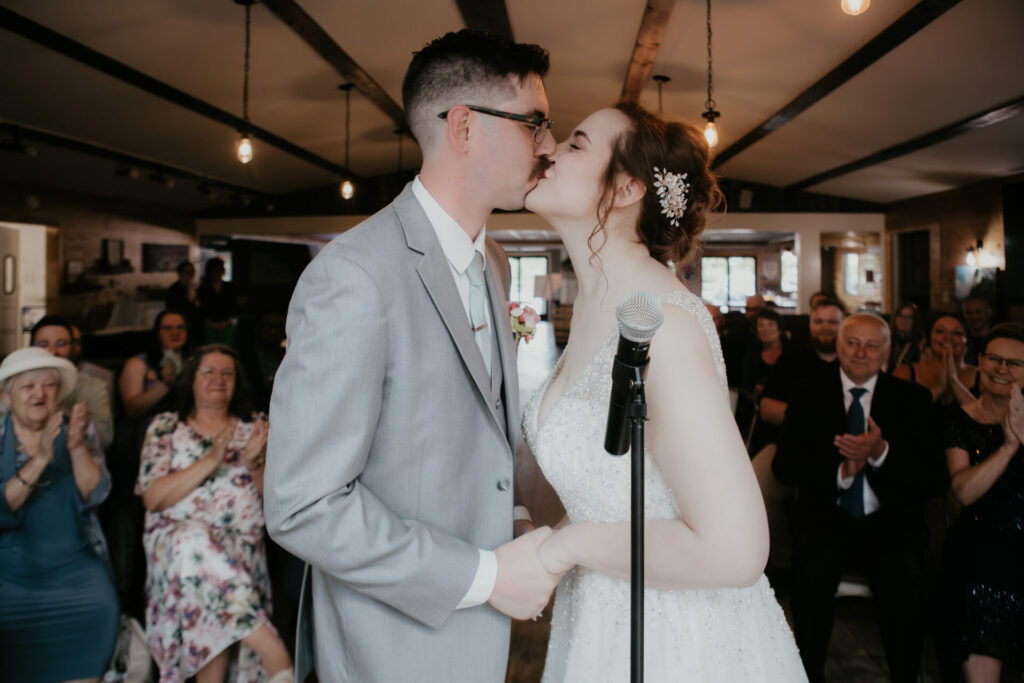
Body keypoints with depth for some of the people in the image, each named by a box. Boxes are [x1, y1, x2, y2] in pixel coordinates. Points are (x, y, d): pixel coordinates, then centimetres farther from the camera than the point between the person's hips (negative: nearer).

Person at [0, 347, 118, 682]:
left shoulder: (79, 431, 2)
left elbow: (94, 495, -8)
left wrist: (77, 448, -24)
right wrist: (40, 460, -25)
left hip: (74, 563, 0)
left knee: (100, 609, -22)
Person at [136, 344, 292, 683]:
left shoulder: (254, 427, 14)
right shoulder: (165, 427, 11)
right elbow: (153, 497, -3)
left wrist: (255, 463, -11)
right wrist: (211, 460, -12)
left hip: (241, 544, 2)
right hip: (176, 538, -2)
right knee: (199, 545, -33)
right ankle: (275, 652, -36)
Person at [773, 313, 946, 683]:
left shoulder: (911, 399, 8)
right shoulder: (807, 394, 8)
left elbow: (933, 478, 0)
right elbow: (784, 465, 1)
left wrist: (882, 452, -18)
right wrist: (840, 471, -15)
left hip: (890, 522, 0)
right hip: (827, 518, 0)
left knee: (905, 579, -29)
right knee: (812, 571, -29)